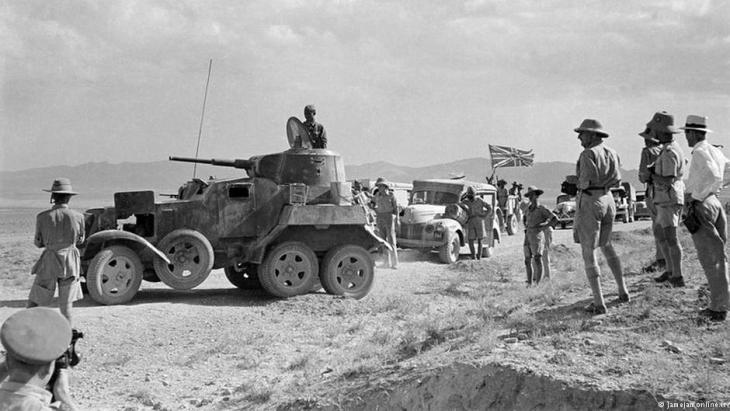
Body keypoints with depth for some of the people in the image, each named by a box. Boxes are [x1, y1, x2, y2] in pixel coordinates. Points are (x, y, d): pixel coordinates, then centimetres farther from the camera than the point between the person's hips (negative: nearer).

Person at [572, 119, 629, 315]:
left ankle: (599, 303, -4)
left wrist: (578, 183, -3)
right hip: (608, 199, 7)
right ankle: (623, 291, 31)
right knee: (606, 245, 26)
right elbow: (616, 180, 9)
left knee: (588, 253, -2)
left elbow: (587, 180, -20)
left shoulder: (588, 154, -13)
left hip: (590, 201, -7)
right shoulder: (612, 153, 8)